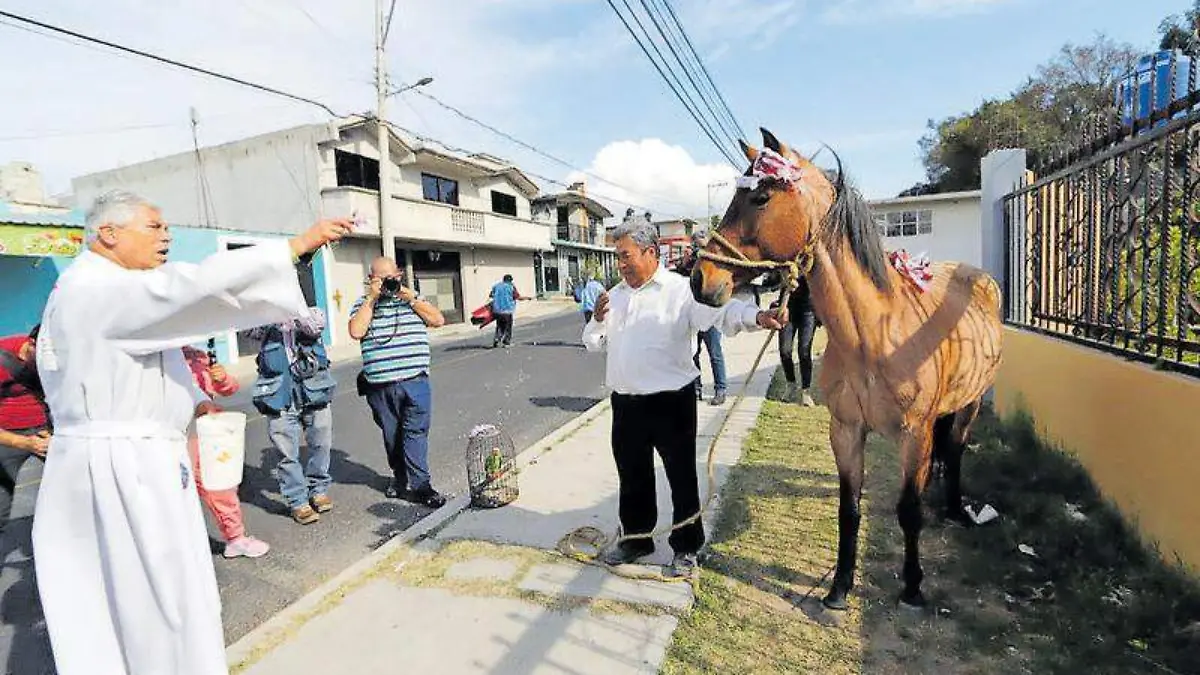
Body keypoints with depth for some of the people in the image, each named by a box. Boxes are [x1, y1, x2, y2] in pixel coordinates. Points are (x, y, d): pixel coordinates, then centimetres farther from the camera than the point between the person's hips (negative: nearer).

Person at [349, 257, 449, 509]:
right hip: (380, 386, 1)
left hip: (415, 381, 0)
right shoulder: (363, 304, 9)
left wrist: (410, 298, -4)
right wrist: (371, 299, -6)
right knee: (391, 435, 12)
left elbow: (438, 320, 3)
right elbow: (356, 331, -8)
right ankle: (400, 477, 30)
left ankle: (419, 484, -2)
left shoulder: (413, 298, 14)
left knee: (416, 432, -6)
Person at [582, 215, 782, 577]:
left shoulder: (680, 289, -8)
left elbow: (721, 310, -22)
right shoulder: (615, 295, 11)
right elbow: (593, 343, 16)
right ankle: (636, 538, 39)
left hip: (671, 401, -5)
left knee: (682, 476, 10)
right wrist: (598, 320, -5)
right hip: (626, 404, 6)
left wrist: (756, 316, -42)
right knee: (632, 476, 19)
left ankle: (685, 547, 29)